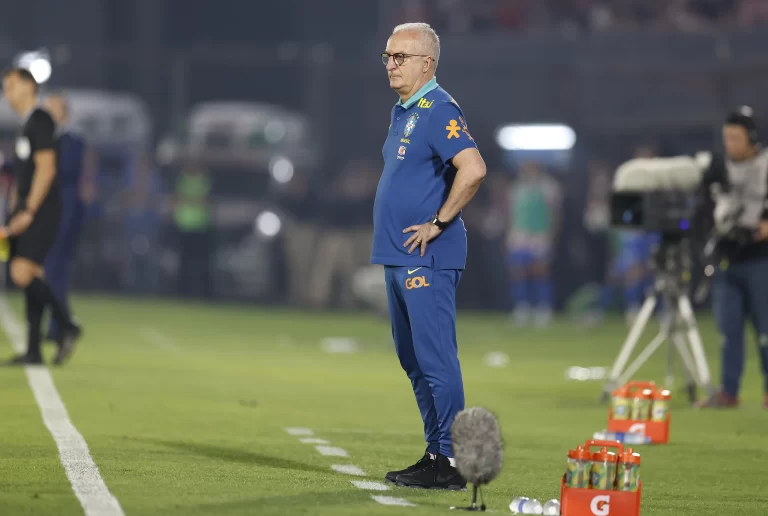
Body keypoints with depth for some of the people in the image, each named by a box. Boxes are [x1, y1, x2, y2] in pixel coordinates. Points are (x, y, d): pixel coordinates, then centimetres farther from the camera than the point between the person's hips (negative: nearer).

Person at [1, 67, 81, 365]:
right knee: (30, 277, 5)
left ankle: (67, 326, -9)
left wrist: (28, 211, -20)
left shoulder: (40, 121, -9)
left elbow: (46, 168, -17)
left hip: (41, 210, -9)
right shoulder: (26, 125, 20)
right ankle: (33, 350, 4)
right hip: (26, 212, 9)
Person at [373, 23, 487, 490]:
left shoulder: (439, 111, -14)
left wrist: (438, 223, -19)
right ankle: (436, 454, 20)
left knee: (436, 360, -10)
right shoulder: (402, 112, 17)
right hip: (398, 257, 11)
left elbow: (473, 169, -27)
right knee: (414, 360, 14)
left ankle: (450, 461, -9)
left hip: (427, 259, -11)